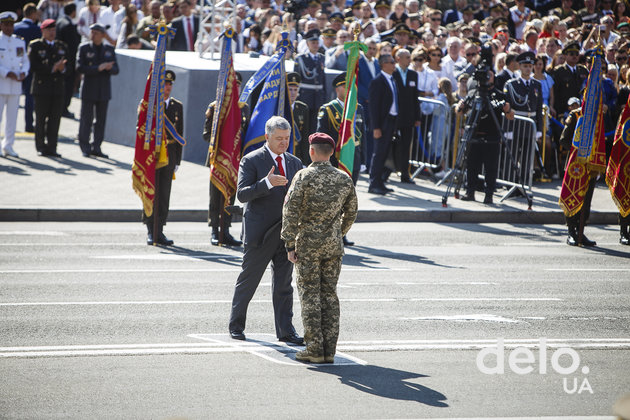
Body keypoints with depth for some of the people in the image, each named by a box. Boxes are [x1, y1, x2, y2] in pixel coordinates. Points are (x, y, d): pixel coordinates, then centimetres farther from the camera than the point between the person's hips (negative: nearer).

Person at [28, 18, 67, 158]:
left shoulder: (62, 46, 16)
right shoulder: (35, 46, 2)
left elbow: (68, 65, 15)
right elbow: (34, 66, -8)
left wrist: (62, 68, -9)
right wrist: (52, 68, -15)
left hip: (58, 87, 4)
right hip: (41, 87, -4)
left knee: (55, 118, 0)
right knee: (40, 119, 0)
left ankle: (52, 147, 4)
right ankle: (41, 147, 6)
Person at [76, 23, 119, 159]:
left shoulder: (109, 50, 10)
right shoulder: (84, 48, 1)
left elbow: (116, 70, 8)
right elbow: (80, 68, -9)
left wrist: (109, 68, -16)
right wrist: (98, 68, -18)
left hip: (104, 91, 3)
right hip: (89, 90, -3)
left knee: (101, 120, 4)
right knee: (86, 119, -3)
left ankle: (96, 147, 11)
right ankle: (85, 148, 3)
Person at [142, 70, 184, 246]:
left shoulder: (177, 106, 10)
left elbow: (179, 134, 12)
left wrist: (177, 160, 7)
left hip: (169, 157, 3)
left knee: (164, 195, 4)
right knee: (151, 195, -2)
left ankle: (159, 232, 9)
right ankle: (150, 232, 3)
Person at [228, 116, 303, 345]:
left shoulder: (294, 163, 13)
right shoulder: (251, 161, -5)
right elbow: (242, 194, -15)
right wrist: (266, 183, -28)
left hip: (287, 231, 5)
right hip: (260, 232, -5)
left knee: (283, 284, 6)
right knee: (248, 280, 4)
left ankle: (286, 331, 8)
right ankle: (236, 325, 17)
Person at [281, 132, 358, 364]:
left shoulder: (304, 176, -10)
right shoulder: (344, 179, 5)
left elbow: (290, 211, -13)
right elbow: (351, 212, 15)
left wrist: (290, 245, -9)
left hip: (308, 243, -4)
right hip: (333, 247, 4)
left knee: (310, 295, 0)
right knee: (329, 294, 8)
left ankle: (314, 349, -4)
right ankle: (329, 350, 6)